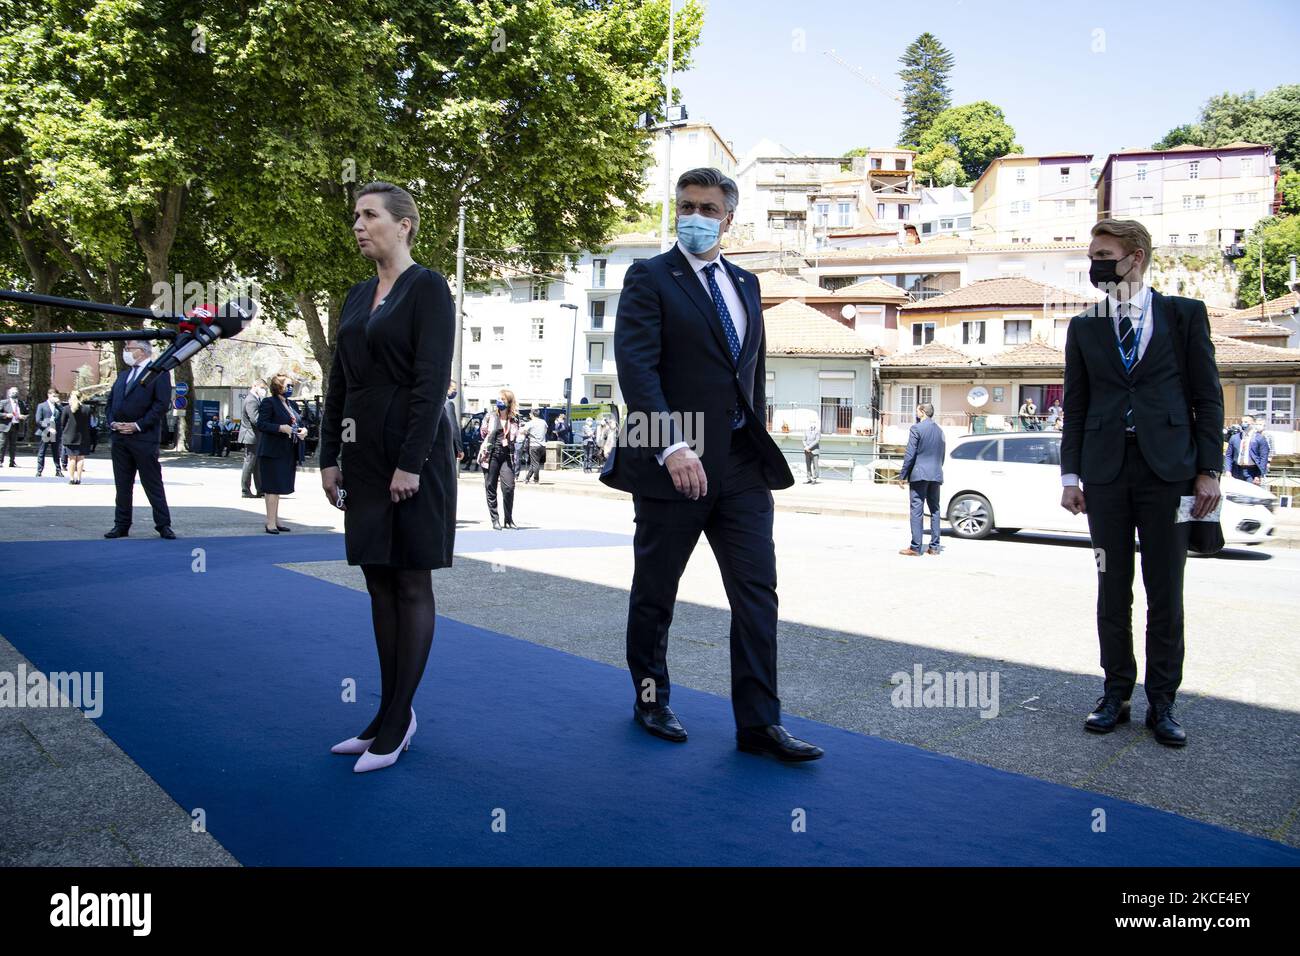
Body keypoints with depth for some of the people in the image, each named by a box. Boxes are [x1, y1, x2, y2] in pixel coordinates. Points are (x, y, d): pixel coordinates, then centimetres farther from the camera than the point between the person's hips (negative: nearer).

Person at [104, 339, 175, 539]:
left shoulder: (159, 373, -2)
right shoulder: (123, 374, 20)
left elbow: (162, 403, -11)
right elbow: (110, 401, 20)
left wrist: (138, 425, -15)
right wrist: (112, 422, 1)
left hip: (144, 437, -7)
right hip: (119, 436, 7)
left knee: (153, 484, -3)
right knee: (122, 484, 9)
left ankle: (163, 525, 3)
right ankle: (121, 525, 15)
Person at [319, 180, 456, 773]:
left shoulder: (427, 288, -7)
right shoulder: (357, 297, 15)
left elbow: (433, 380, -15)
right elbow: (339, 383, 16)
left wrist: (411, 463, -20)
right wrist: (330, 456, 11)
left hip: (412, 451, -8)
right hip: (363, 451, 8)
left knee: (410, 583, -1)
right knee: (379, 582, 9)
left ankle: (397, 723, 7)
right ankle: (392, 712, 19)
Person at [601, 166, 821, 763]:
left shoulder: (745, 283, 16)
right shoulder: (649, 278, -4)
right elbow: (636, 367, -17)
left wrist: (758, 440, 16)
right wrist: (672, 448, -28)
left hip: (742, 465, 5)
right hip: (673, 463, -5)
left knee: (757, 591, 0)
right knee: (655, 593, 9)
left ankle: (759, 723, 7)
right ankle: (650, 698, 29)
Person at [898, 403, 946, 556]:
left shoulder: (917, 428, -8)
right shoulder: (940, 430, 14)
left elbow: (910, 454, -12)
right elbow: (942, 455, 17)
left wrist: (902, 475, -7)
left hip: (919, 474, -6)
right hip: (936, 475, 7)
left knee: (917, 511, -5)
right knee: (934, 510, 10)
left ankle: (915, 548, -6)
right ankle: (934, 546, 11)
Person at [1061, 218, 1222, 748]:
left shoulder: (1184, 314, 5)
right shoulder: (1084, 326, 10)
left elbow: (1207, 397, 3)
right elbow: (1075, 406, 10)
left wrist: (1208, 470, -4)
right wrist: (1071, 475, 3)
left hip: (1167, 469, -2)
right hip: (1106, 471, 2)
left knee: (1165, 593, 3)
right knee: (1113, 590, 7)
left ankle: (1162, 703, 14)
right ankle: (1116, 694, 17)